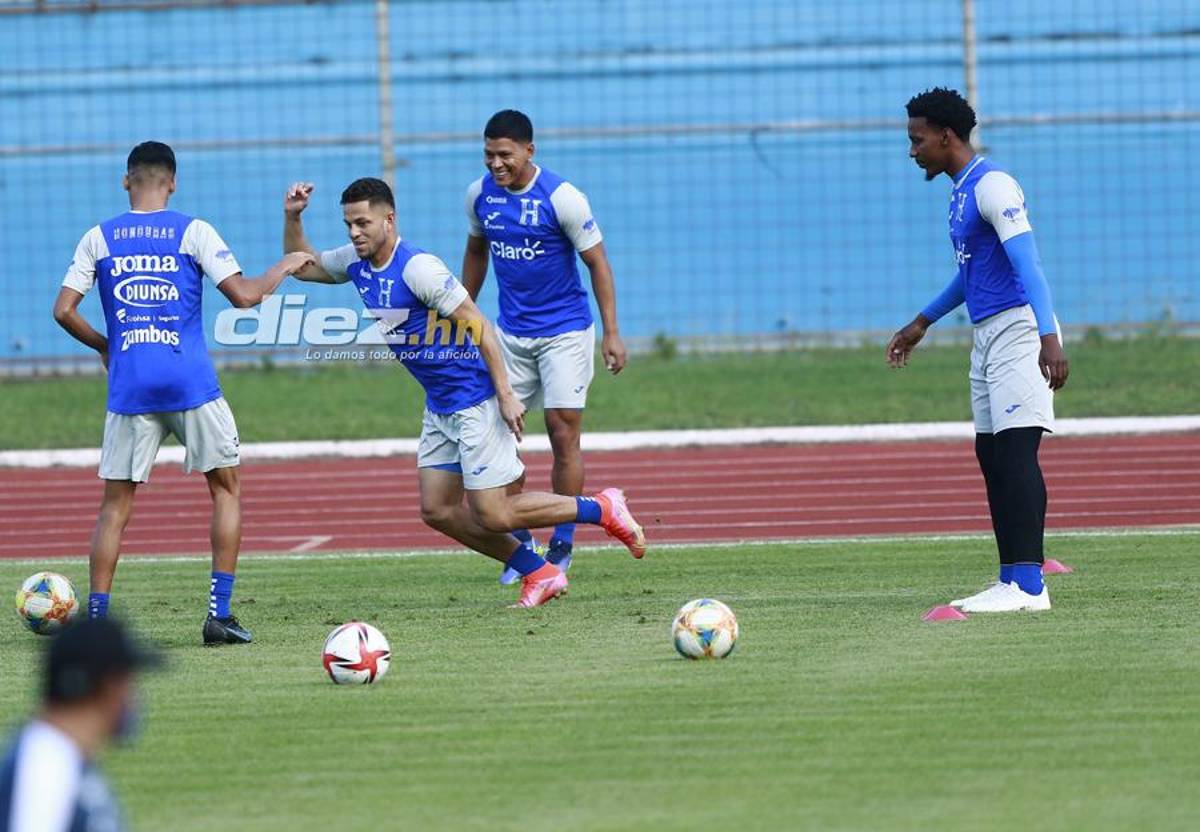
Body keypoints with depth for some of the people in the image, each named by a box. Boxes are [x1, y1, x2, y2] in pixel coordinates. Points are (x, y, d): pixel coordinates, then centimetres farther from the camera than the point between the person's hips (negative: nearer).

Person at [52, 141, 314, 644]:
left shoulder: (99, 239, 7)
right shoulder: (192, 232, 0)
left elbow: (64, 310, 3)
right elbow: (244, 296, -6)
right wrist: (283, 267, 13)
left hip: (129, 389, 2)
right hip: (190, 384, -2)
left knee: (116, 502, 9)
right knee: (225, 488, 12)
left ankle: (95, 617, 0)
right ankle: (218, 614, 3)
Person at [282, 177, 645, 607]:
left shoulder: (417, 267, -21)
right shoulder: (357, 264, 4)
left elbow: (478, 325, -21)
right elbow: (302, 266, 22)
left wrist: (506, 394, -22)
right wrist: (292, 218, 4)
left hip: (476, 401, -9)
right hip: (439, 407, 9)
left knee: (491, 515, -9)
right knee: (438, 511, 7)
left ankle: (602, 509, 7)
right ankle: (539, 574, 16)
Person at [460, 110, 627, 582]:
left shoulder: (561, 197, -16)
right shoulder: (479, 195, -2)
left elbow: (597, 263, -9)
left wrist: (611, 334, -12)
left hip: (565, 331, -4)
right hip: (511, 332, 4)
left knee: (563, 433, -5)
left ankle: (562, 546, 5)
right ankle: (519, 542, 10)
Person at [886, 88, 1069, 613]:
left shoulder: (993, 186, -13)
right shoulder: (961, 191, 18)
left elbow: (1027, 264, -23)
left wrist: (1048, 336, -33)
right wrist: (923, 323, 38)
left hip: (1017, 330, -10)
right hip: (987, 335, 10)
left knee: (1015, 451, -15)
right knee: (990, 455, 8)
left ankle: (1029, 586, -20)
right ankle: (1012, 581, 10)